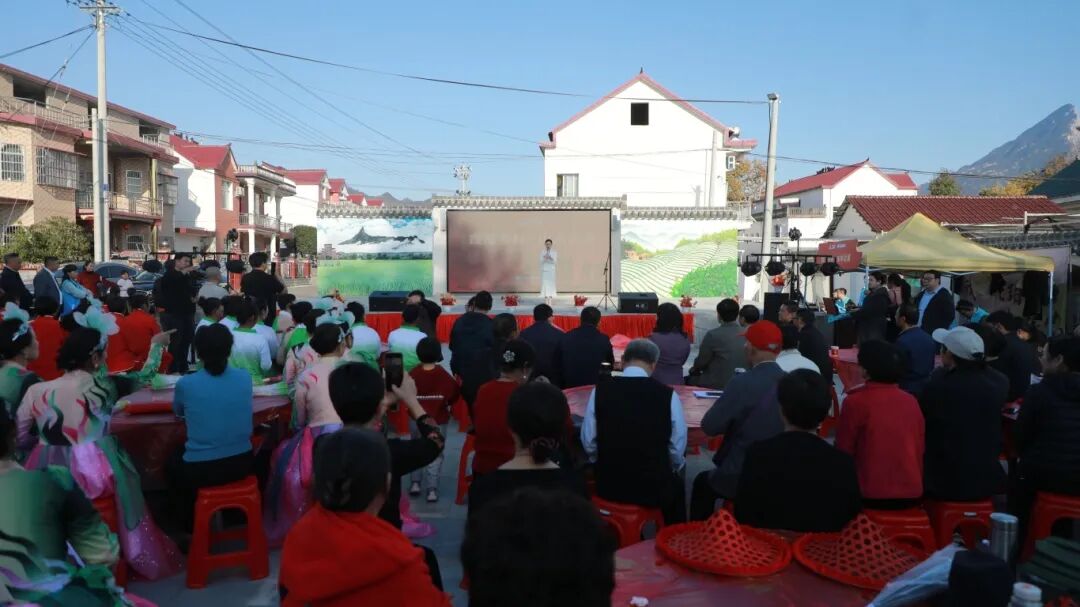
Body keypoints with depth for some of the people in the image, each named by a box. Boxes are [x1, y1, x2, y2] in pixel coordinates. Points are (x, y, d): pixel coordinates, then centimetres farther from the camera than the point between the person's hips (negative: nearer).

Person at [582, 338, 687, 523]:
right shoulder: (667, 394, -12)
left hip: (608, 483, 2)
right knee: (676, 486, 31)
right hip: (654, 484, -1)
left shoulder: (600, 390, -8)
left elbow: (589, 443, -3)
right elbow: (677, 449, -5)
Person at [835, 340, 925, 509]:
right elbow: (920, 448, 13)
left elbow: (843, 450, -3)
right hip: (912, 493, 5)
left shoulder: (855, 402, -9)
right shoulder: (911, 401, 2)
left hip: (872, 494, -4)